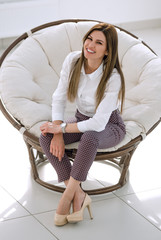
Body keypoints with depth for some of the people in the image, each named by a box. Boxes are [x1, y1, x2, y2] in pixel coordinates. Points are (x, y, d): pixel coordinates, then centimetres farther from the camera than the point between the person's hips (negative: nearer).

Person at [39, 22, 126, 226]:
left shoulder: (113, 78, -29)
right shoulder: (73, 60, -14)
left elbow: (99, 123, -30)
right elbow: (59, 98, -7)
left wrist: (61, 127, -25)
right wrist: (57, 134, -19)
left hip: (109, 126, -5)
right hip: (82, 119, 5)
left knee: (89, 138, -40)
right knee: (46, 137, -22)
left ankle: (68, 195, -24)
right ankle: (79, 195, -20)